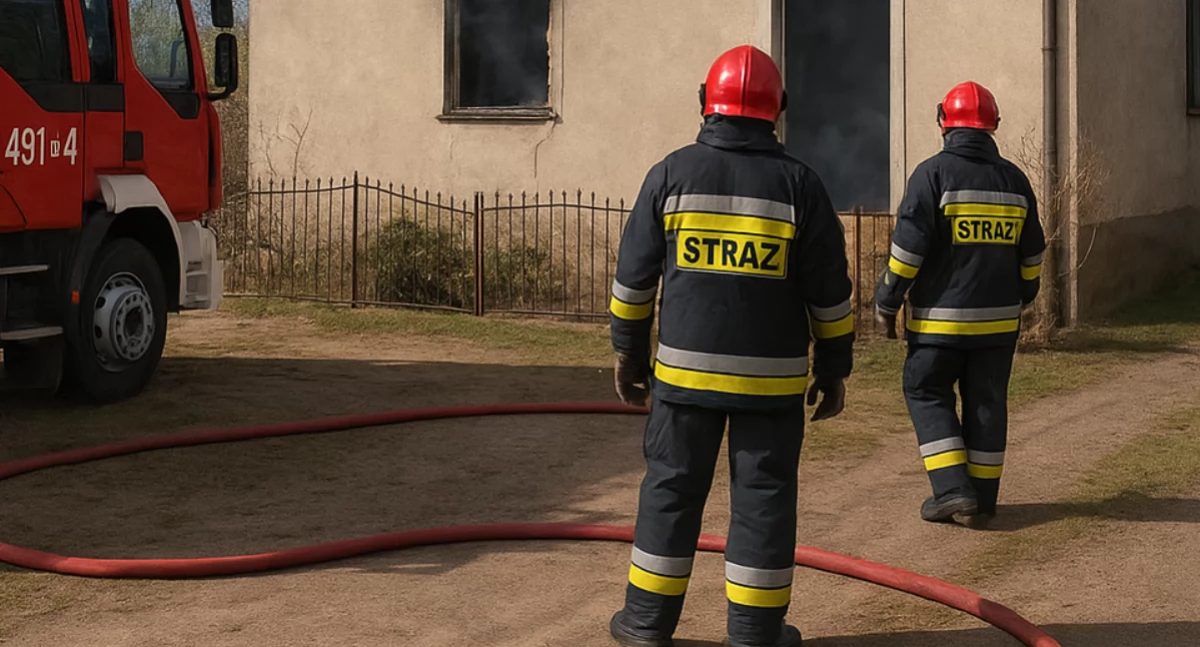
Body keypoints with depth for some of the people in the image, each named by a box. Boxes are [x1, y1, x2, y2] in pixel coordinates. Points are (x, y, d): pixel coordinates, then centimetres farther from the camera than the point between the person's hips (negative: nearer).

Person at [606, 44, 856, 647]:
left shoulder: (671, 173, -1)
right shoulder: (798, 184, -3)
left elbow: (635, 274, 3)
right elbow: (829, 290, -1)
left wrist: (629, 350, 12)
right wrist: (833, 369, 8)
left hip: (684, 368, 1)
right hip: (772, 376, -1)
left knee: (671, 487, 10)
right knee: (763, 496, 6)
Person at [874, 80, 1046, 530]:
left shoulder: (933, 173, -9)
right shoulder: (1014, 179, 7)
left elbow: (909, 245, -13)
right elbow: (1031, 253, 15)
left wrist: (887, 301, -3)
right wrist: (1022, 298, 30)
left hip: (940, 316, -4)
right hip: (998, 318, 5)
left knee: (927, 393, 7)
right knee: (986, 402, 10)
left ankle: (953, 490, -3)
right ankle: (982, 501, 13)